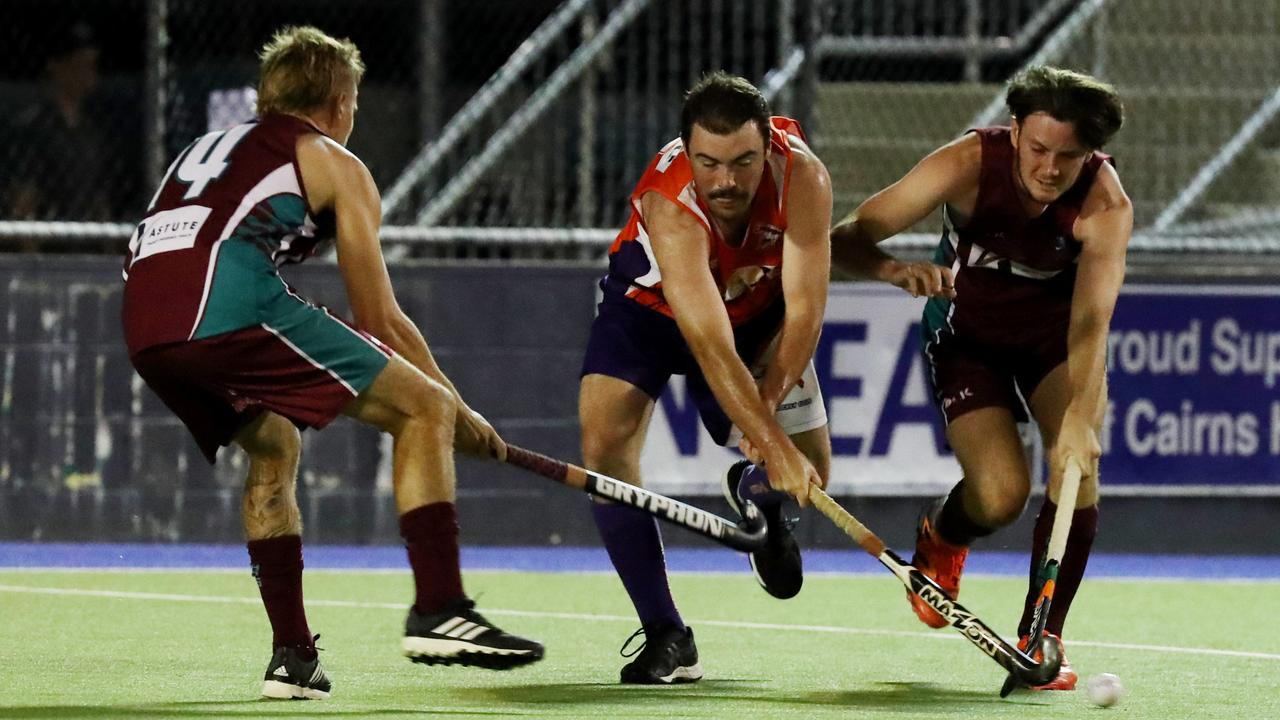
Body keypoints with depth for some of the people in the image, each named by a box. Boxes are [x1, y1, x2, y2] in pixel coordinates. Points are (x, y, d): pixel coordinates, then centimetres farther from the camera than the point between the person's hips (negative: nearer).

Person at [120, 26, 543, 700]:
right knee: (424, 409, 4)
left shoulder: (212, 146, 36)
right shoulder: (334, 163, 18)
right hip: (232, 301, -7)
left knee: (274, 448, 31)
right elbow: (380, 321, 17)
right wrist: (462, 415, 28)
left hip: (143, 323, 7)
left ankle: (291, 654, 22)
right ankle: (438, 612, -7)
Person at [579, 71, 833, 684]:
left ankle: (754, 495, 36)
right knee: (605, 444, -24)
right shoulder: (669, 205, -42)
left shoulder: (802, 177, -33)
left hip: (756, 312, 3)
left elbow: (804, 311, -27)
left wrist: (768, 405, -39)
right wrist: (773, 444, -53)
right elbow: (711, 347, -47)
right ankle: (666, 639, -17)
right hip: (648, 307, -3)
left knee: (808, 475, -3)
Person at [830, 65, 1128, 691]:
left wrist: (1078, 418, -53)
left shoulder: (1106, 205, -28)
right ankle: (940, 537, 20)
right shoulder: (970, 164, -29)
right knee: (1000, 492, -18)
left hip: (1054, 330, 1)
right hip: (968, 329, -1)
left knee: (1077, 465, -23)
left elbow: (1091, 323, -38)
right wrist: (896, 269, -49)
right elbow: (846, 239, -26)